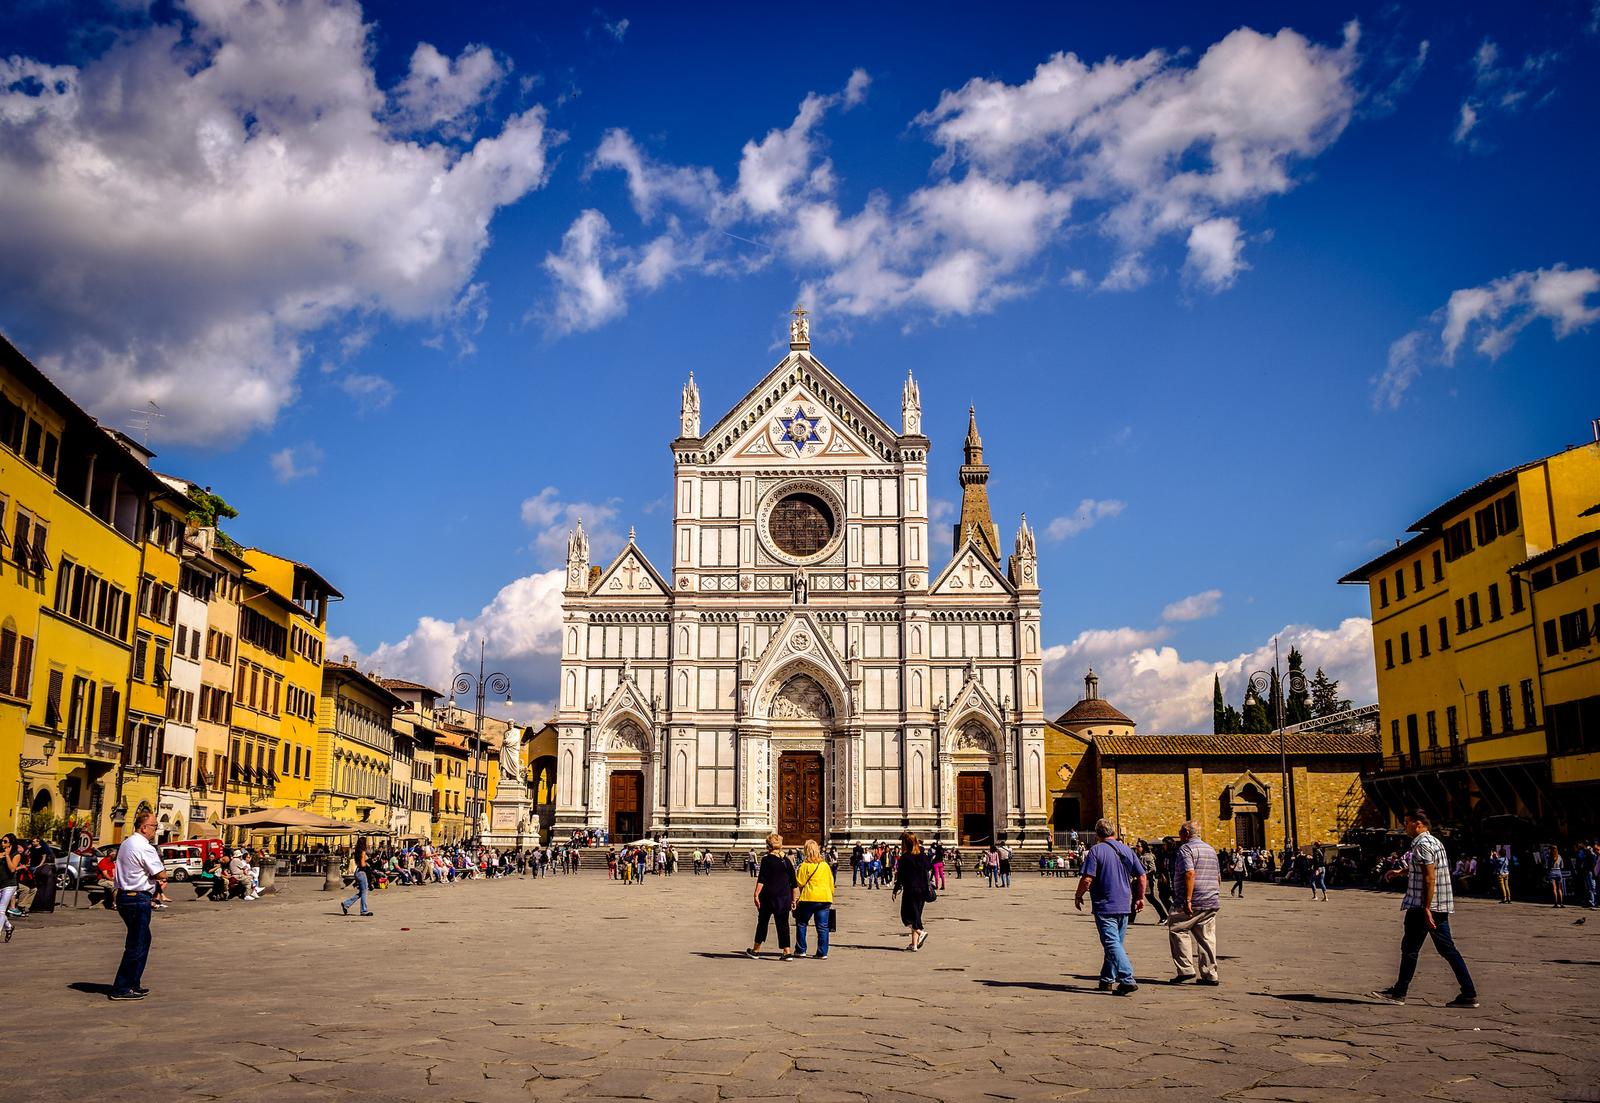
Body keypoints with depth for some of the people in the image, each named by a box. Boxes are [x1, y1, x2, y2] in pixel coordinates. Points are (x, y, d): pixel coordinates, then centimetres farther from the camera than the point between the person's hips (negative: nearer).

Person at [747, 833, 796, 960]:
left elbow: (761, 879, -13)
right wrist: (793, 899, 16)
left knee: (762, 921, 10)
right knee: (783, 923, 5)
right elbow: (793, 882, 10)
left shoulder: (767, 859, -6)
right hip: (785, 897, 3)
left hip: (769, 896, -3)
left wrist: (756, 894, -14)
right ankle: (786, 951, -2)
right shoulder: (787, 861, 8)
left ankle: (756, 950, 19)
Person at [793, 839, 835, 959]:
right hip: (825, 899, 3)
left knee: (801, 924, 13)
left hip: (809, 899, -3)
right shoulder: (826, 865, 8)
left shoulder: (805, 865, -6)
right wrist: (831, 897, 21)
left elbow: (799, 883, -7)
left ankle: (800, 950, 15)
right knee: (822, 927, 6)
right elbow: (831, 884, 12)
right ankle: (822, 953, 4)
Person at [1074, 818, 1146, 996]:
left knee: (1112, 944, -9)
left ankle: (1128, 980, -21)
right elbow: (1141, 876, 10)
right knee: (1115, 943, 17)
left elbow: (1087, 878, -15)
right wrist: (1140, 898, 21)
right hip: (1124, 906, 6)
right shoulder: (1126, 850, 8)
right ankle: (1107, 980, 24)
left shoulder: (1096, 850, -10)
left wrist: (1078, 896, 0)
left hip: (1104, 906, -6)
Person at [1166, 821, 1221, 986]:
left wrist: (1187, 900, -24)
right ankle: (1209, 975, 8)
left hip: (1193, 903, -8)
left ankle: (1186, 969, -3)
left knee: (1177, 929, 3)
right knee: (1206, 937, 9)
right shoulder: (1210, 849, 18)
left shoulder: (1186, 849, -9)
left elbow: (1190, 874, -22)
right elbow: (1218, 877, 22)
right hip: (1212, 902, 8)